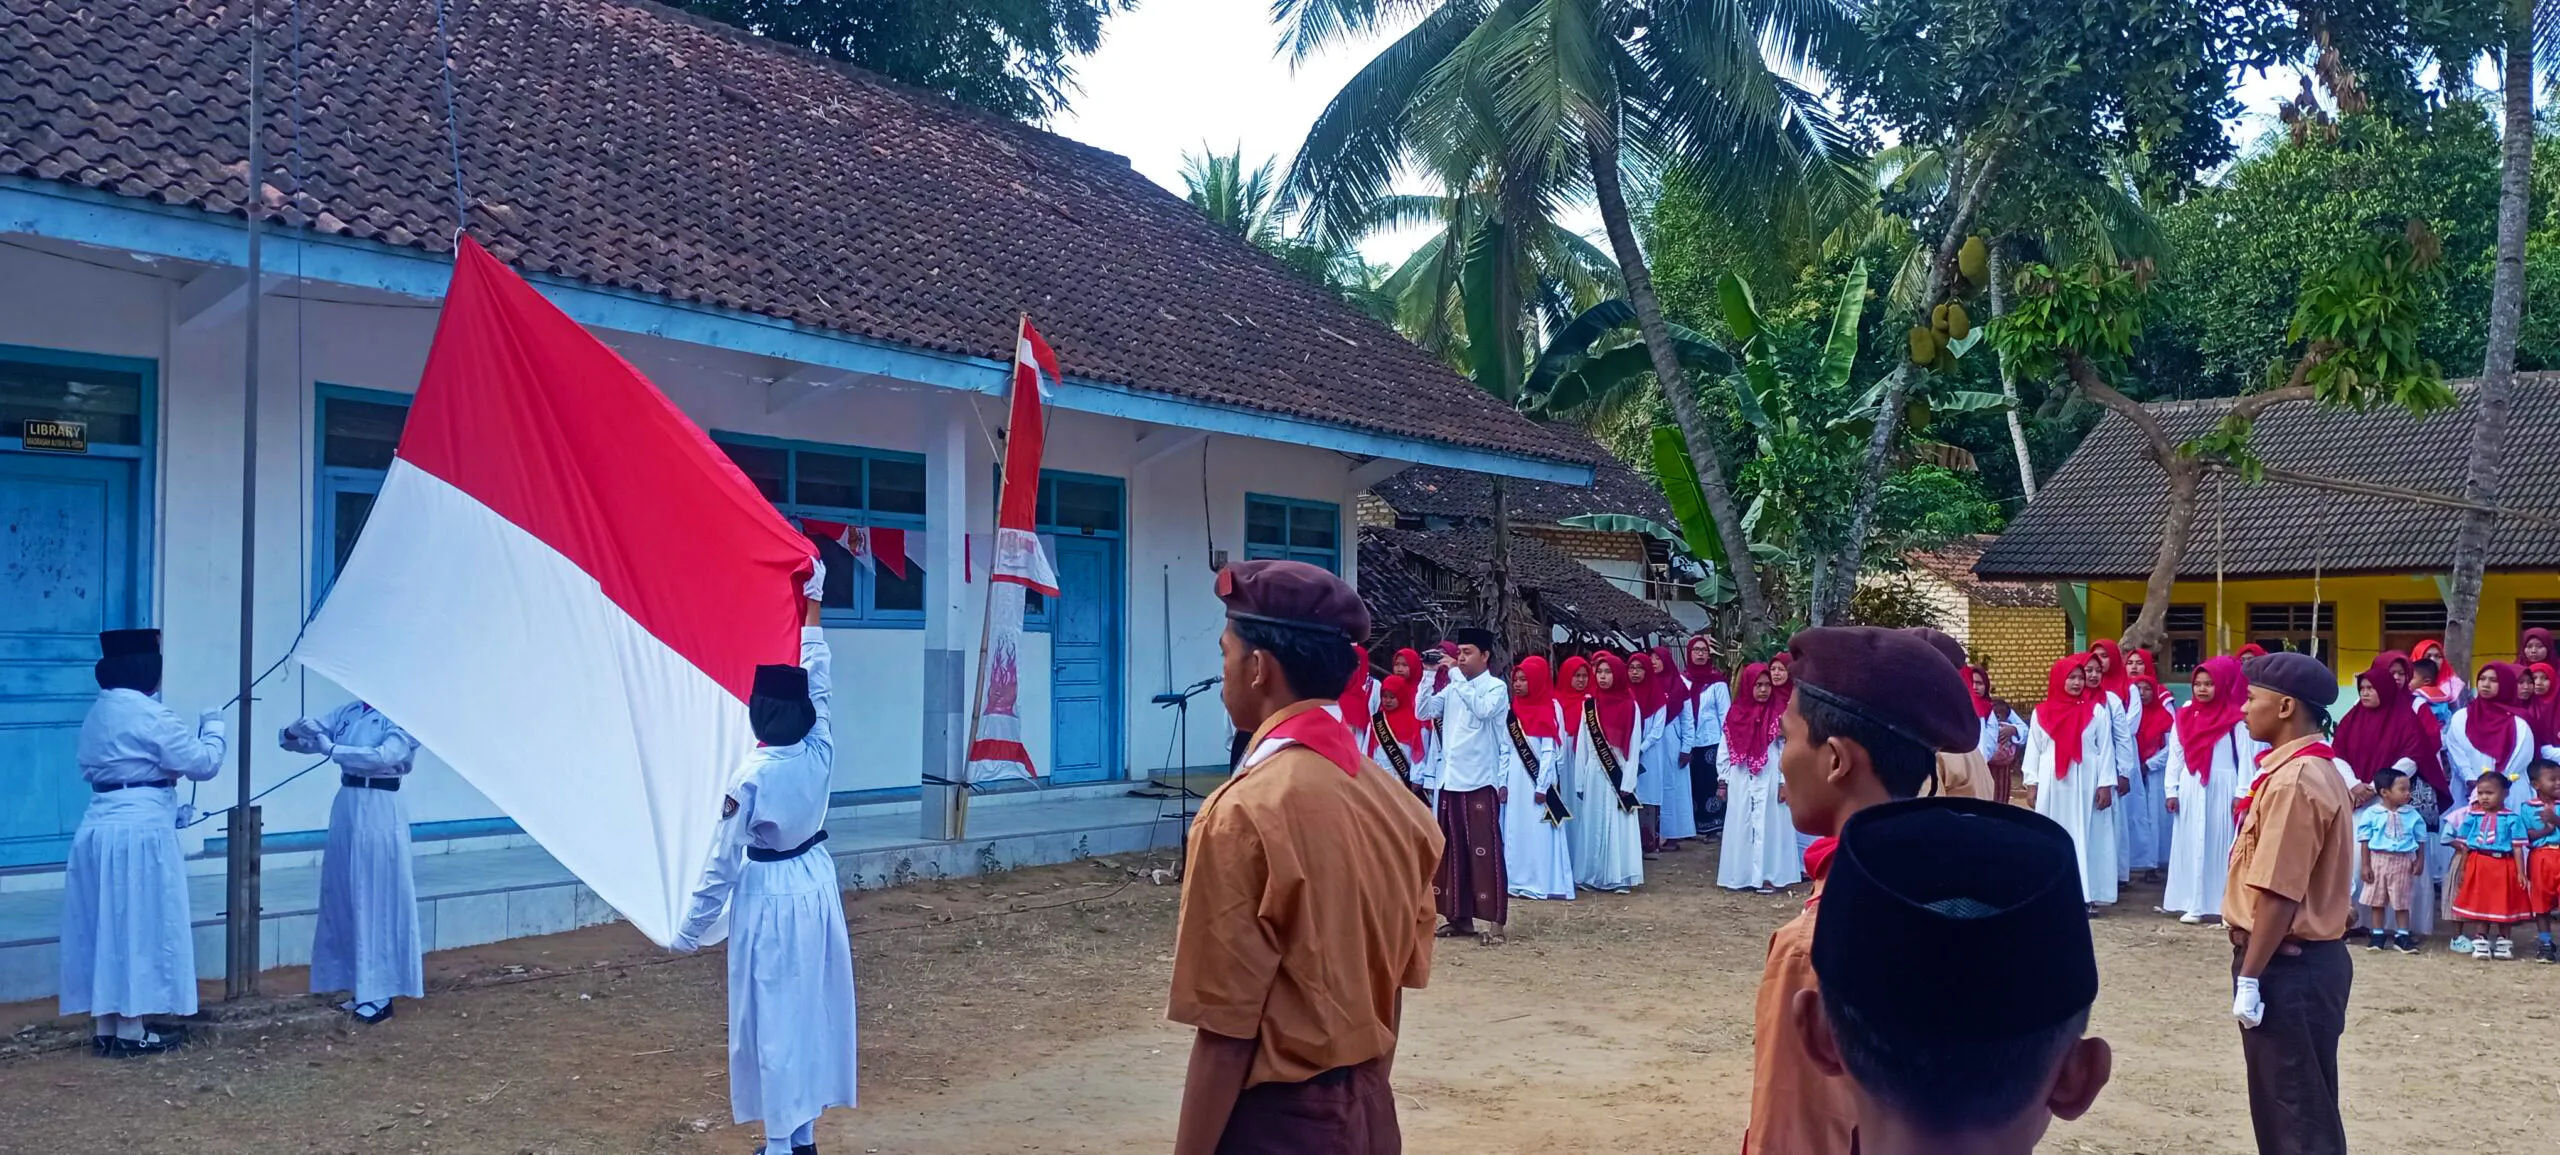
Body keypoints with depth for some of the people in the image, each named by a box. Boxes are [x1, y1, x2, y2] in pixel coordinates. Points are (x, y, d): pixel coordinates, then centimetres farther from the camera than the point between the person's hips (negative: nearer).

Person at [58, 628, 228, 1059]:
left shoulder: (97, 713, 13)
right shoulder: (151, 715, -13)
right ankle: (131, 1031, 5)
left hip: (98, 826, 8)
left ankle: (103, 1028, 17)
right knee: (139, 927, 0)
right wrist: (213, 727, 8)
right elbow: (203, 764, -9)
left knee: (103, 927, 12)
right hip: (140, 830, -8)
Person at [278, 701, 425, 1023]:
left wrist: (332, 749, -26)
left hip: (380, 813, -7)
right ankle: (361, 990, 21)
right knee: (345, 902, 11)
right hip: (346, 807, 7)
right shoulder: (348, 712, 10)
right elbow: (294, 740, 12)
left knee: (376, 902, -3)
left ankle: (380, 995, 4)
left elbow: (385, 755, -25)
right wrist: (295, 731, -10)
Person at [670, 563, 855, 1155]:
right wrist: (812, 607, 18)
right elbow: (820, 680, 8)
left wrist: (691, 930, -4)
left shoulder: (751, 775, -20)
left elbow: (723, 862, -14)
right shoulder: (821, 748, -8)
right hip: (817, 885, 6)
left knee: (772, 1018, 3)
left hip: (769, 895, -6)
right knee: (812, 1010, 13)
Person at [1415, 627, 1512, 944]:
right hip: (1450, 779, 6)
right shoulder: (1452, 688, 11)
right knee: (1452, 851, 9)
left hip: (1480, 780, -6)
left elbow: (1483, 710, -23)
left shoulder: (1496, 687, -4)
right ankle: (1460, 917, 17)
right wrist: (1430, 675, -3)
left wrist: (1457, 678, -17)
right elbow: (1423, 712, 5)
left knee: (1484, 851, -6)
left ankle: (1496, 921, -3)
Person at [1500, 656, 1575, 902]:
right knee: (1515, 832, 6)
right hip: (1515, 780, 5)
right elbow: (1505, 750, 10)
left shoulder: (1550, 708, -5)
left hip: (1539, 780, -5)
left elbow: (1550, 751, -9)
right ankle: (1518, 882, 10)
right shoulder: (1512, 709, 10)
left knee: (1540, 833, -4)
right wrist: (1502, 782, 3)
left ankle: (1545, 883, 0)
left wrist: (1542, 786, -13)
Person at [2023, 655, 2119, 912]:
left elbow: (2106, 750, 0)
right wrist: (2031, 784, 2)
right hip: (2052, 785, 2)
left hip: (2085, 785, -2)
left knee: (2085, 837, 0)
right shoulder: (2042, 712, 5)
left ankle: (2086, 894, 1)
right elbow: (2033, 750, 7)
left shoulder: (2097, 711, 1)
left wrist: (2105, 784, -5)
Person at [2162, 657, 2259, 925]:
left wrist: (2241, 794, -11)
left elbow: (2246, 756, -6)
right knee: (2191, 845, 5)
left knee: (2221, 845, -1)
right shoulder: (2185, 716, 7)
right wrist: (2172, 790, 4)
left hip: (2221, 790, -4)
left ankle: (2221, 905, 3)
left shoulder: (2235, 718, -4)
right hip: (2190, 790, 4)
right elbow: (2175, 755, 9)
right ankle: (2195, 904, 10)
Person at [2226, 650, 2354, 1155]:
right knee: (2289, 1103, 17)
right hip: (2307, 958, 10)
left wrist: (2249, 977, -19)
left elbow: (2278, 895, -24)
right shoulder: (2316, 770, 11)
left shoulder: (2293, 782, -21)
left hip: (2288, 967, -10)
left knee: (2297, 1111, -1)